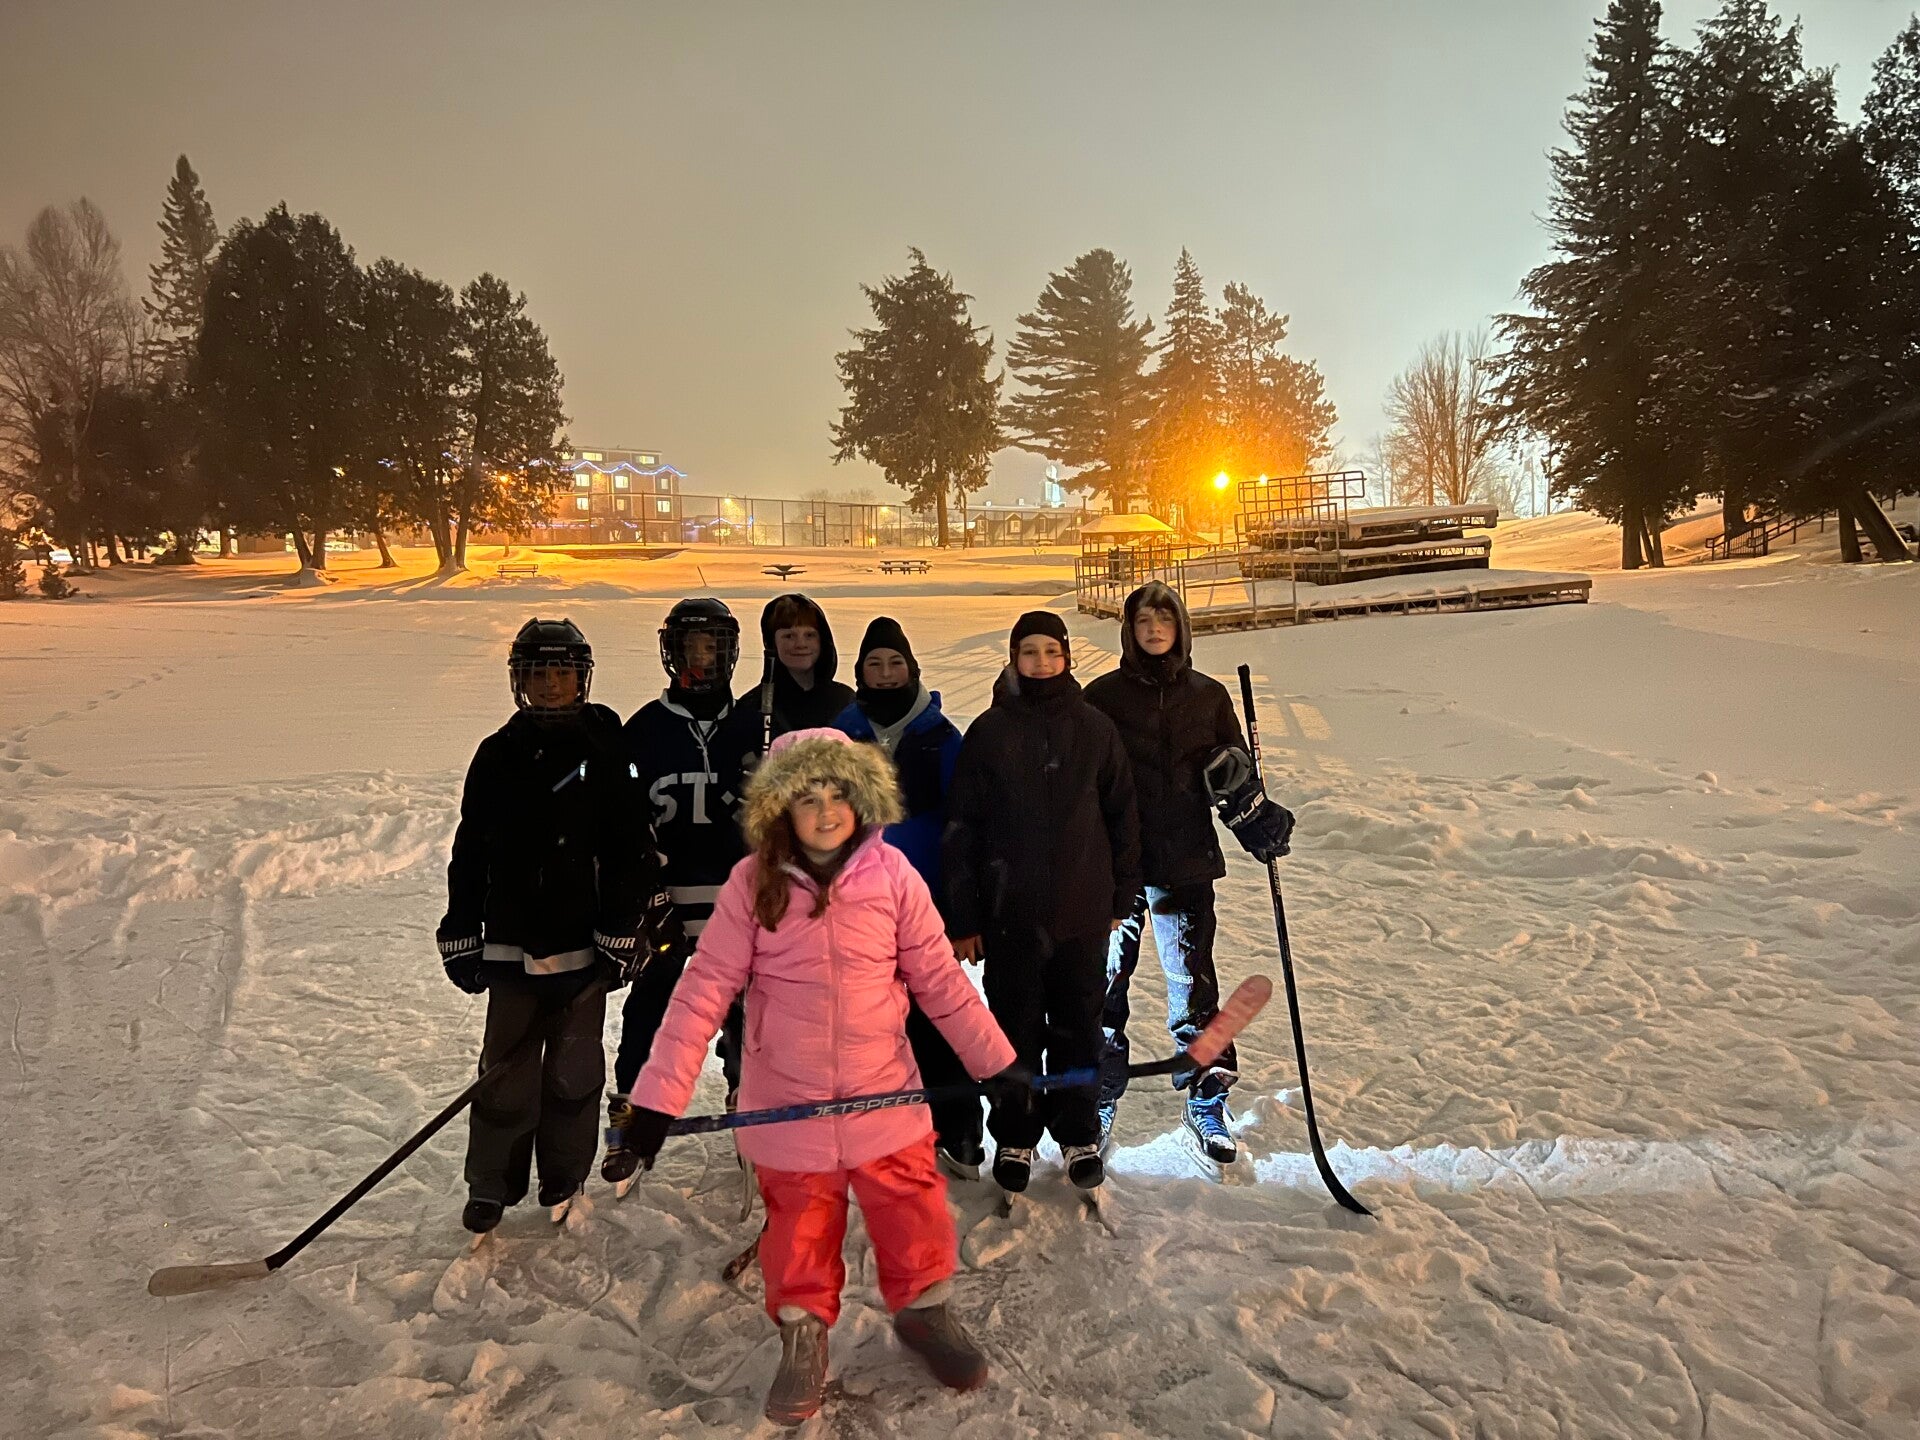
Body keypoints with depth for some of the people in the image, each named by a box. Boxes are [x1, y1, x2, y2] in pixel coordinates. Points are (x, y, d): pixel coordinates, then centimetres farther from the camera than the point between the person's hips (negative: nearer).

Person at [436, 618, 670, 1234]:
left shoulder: (603, 750, -3)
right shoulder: (498, 754, 3)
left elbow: (632, 850, -3)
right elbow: (470, 852, 7)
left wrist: (623, 933, -6)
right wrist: (462, 935, 6)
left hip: (583, 941, -1)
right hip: (512, 939, 2)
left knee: (573, 1071, 9)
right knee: (506, 1071, 6)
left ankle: (565, 1181, 29)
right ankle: (490, 1186, 24)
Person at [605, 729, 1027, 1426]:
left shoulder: (892, 874, -11)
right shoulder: (753, 882, -13)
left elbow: (940, 979, -2)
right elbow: (705, 988, -12)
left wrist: (998, 1061, 1)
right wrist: (658, 1099, -16)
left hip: (884, 1094, 1)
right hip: (786, 1103, 0)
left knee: (912, 1211, 14)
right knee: (800, 1222, 16)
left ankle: (924, 1310, 42)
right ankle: (803, 1336, 42)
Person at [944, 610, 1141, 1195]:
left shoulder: (1095, 729, 1)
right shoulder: (989, 732, -3)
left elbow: (1121, 816, 9)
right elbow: (962, 829, -1)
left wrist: (1121, 898, 9)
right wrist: (963, 919, -2)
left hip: (1083, 912, 1)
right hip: (1011, 912, -1)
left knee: (1079, 1028, 12)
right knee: (1016, 1030, 10)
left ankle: (1079, 1134, 30)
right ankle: (1014, 1138, 27)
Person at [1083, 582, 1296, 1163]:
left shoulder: (1209, 696, 7)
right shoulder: (1103, 696, 1)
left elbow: (1233, 773, 12)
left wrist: (1257, 817, -6)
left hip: (1186, 861, 1)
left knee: (1193, 984, 6)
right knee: (1106, 980, 4)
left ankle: (1207, 1103, 21)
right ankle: (1100, 1103, 20)